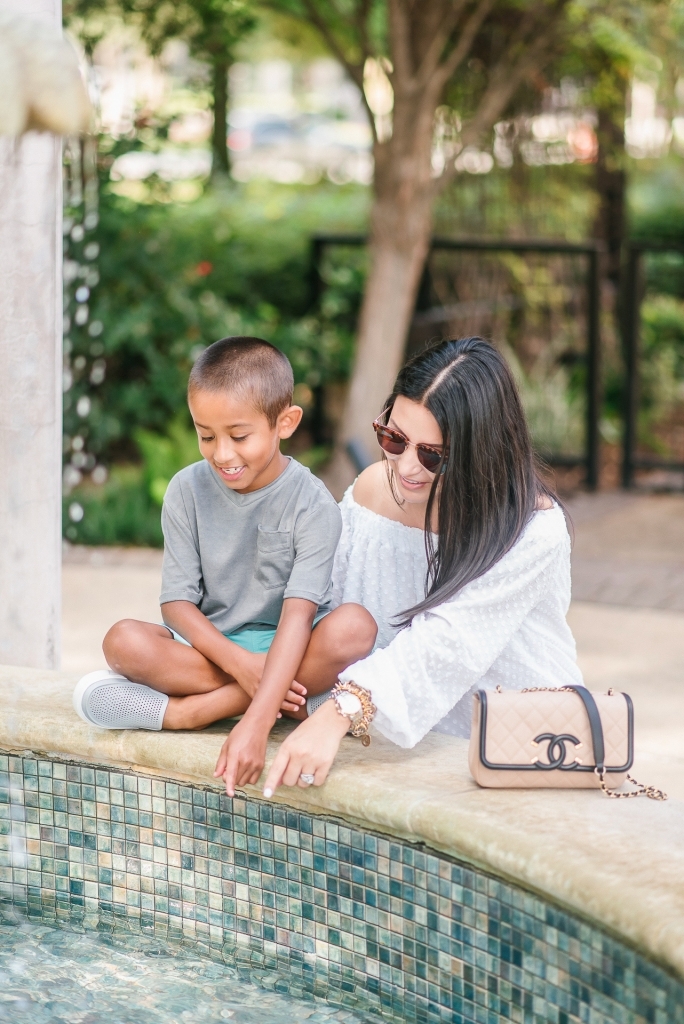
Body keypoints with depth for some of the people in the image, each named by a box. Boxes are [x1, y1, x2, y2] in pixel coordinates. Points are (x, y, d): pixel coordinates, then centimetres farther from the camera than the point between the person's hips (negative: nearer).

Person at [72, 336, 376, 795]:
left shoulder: (312, 504, -14)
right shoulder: (188, 491, -4)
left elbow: (298, 614, -25)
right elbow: (177, 601, -6)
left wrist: (256, 723, -38)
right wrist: (239, 662, -26)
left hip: (283, 648, -1)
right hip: (209, 644, 1)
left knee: (353, 627, -34)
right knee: (124, 641, -27)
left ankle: (186, 710, -28)